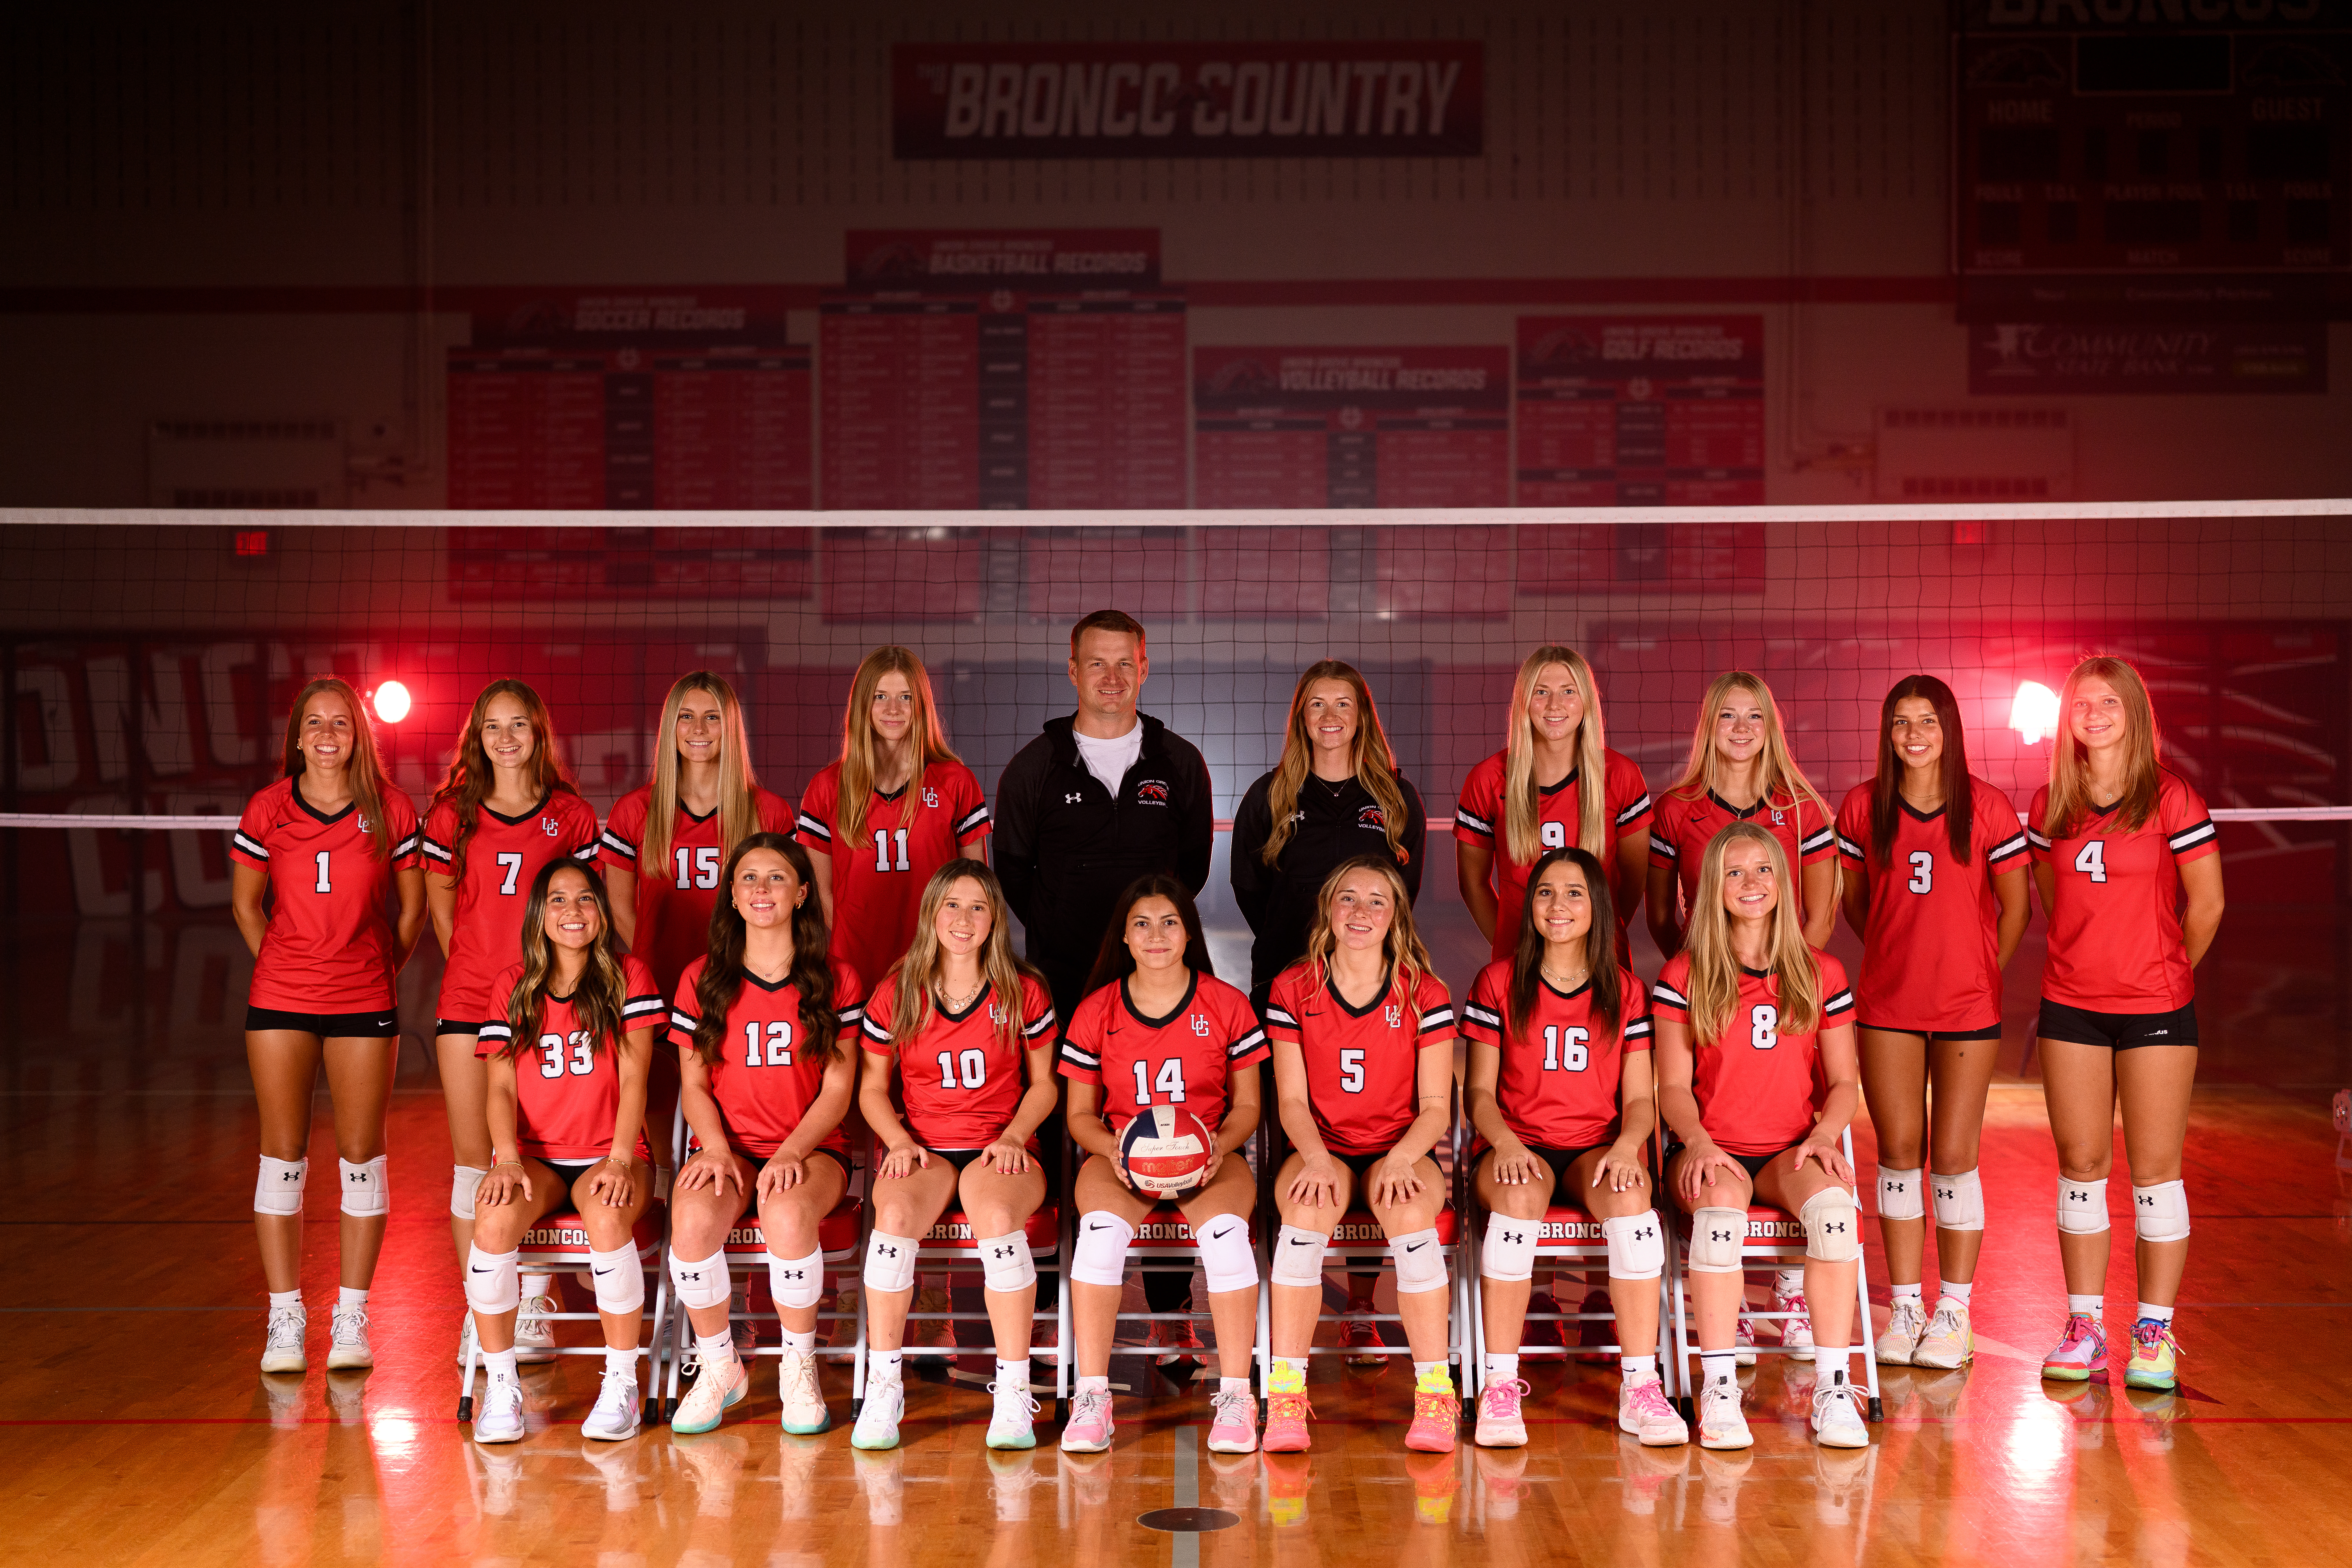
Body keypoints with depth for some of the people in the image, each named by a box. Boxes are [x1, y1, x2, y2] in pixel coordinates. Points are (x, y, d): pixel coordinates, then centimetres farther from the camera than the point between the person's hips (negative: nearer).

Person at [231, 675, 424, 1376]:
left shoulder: (390, 810, 0)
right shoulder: (267, 810, 1)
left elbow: (412, 906, 9)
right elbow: (246, 903, 12)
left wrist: (382, 970, 6)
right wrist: (280, 966, 9)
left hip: (364, 1003, 0)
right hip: (280, 1000, 0)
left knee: (361, 1158, 2)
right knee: (283, 1157, 2)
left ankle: (353, 1317, 11)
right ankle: (285, 1319, 10)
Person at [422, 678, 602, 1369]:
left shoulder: (572, 815, 4)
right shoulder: (453, 814, 7)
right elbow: (440, 895, 16)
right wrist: (467, 960, 8)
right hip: (468, 999, 1)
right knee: (472, 1156, 1)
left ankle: (534, 1307, 12)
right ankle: (479, 1314, 8)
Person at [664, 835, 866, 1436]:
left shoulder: (835, 982, 5)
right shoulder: (701, 980, 9)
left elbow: (837, 1090, 1)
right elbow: (694, 1085, 8)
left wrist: (791, 1154, -15)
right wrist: (717, 1148, -11)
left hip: (812, 1148, -1)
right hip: (728, 1144, 2)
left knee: (788, 1215, -37)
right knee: (693, 1219, -33)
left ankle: (800, 1368, -12)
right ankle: (719, 1366, -8)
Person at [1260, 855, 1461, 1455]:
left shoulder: (1425, 995, 1)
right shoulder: (1293, 989, 3)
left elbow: (1436, 1105, -1)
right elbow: (1291, 1099, 1)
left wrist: (1400, 1160, -21)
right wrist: (1316, 1158, -20)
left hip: (1401, 1150, 0)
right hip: (1322, 1148, 0)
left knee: (1411, 1212, -35)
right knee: (1309, 1210, -35)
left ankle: (1435, 1396, -28)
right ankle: (1285, 1397, -31)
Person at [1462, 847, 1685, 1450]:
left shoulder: (1625, 991, 11)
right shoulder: (1498, 983, 7)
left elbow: (1639, 1097, 7)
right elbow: (1480, 1090, 4)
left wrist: (1627, 1146, -15)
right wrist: (1505, 1143, -17)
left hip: (1596, 1150, 1)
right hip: (1520, 1146, -1)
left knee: (1629, 1195, -35)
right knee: (1520, 1195, -38)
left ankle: (1641, 1388, -33)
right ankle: (1500, 1386, -35)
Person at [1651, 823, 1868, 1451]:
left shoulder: (1821, 975, 10)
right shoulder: (1684, 977, 5)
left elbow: (1843, 1081, 11)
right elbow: (1673, 1086, 3)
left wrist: (1824, 1135, -8)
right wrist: (1698, 1141, -16)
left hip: (1791, 1151, 2)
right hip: (1712, 1151, -1)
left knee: (1833, 1203, -33)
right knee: (1721, 1204, -37)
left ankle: (1833, 1388, -29)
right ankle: (1718, 1390, -32)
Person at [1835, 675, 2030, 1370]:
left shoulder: (1987, 808, -3)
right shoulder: (1862, 807, 2)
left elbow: (2014, 906, 4)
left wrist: (1985, 974, 5)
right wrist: (1901, 955, 9)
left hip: (1968, 1006, -2)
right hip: (1887, 1004, 2)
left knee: (1953, 1157, 0)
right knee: (1898, 1151, 5)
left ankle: (1954, 1312, 10)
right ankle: (1905, 1308, 14)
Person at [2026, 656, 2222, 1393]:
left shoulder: (2172, 799, -6)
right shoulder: (2051, 805, 6)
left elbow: (2207, 903, -1)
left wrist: (2169, 969, 9)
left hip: (2156, 1010, -3)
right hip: (2071, 1006, 4)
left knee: (2155, 1171, 0)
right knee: (2080, 1166, 6)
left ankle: (2154, 1334, 8)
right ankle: (2084, 1327, 14)